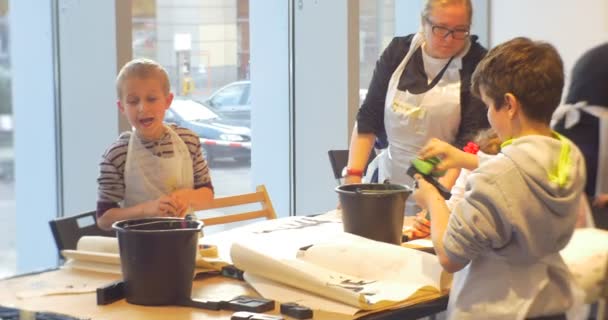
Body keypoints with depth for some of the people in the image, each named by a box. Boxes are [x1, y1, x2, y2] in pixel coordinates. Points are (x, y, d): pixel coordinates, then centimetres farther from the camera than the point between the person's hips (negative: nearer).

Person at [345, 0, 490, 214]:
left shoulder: (478, 64, -10)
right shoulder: (398, 51, 0)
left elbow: (472, 139, -15)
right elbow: (368, 118, 2)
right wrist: (353, 176, -8)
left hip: (448, 183, -3)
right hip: (390, 181, 3)